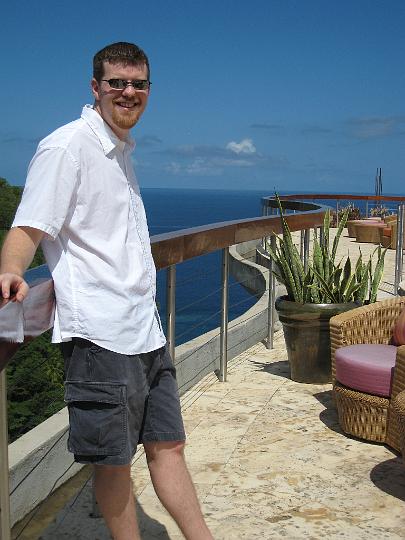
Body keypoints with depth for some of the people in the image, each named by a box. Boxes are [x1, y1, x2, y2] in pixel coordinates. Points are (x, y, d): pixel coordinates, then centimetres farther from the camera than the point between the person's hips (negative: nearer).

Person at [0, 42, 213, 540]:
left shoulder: (121, 150, 17)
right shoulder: (66, 146, -8)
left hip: (145, 329, 8)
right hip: (98, 331, -8)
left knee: (167, 446, 15)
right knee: (113, 460, 4)